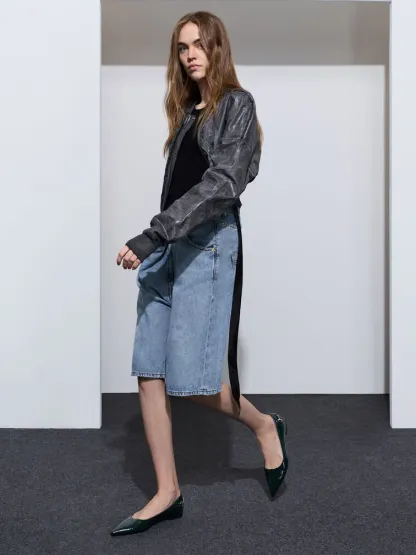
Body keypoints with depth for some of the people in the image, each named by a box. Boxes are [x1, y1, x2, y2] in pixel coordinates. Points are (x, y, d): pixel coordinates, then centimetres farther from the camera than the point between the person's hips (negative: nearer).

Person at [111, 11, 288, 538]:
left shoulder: (237, 104, -3)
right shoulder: (186, 110, 20)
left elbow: (220, 184, -16)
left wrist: (151, 235, -22)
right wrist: (153, 242, 14)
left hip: (208, 243, -7)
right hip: (166, 246, 7)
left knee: (189, 377, -7)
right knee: (150, 373, 1)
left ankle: (265, 426, 21)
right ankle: (167, 492, 10)